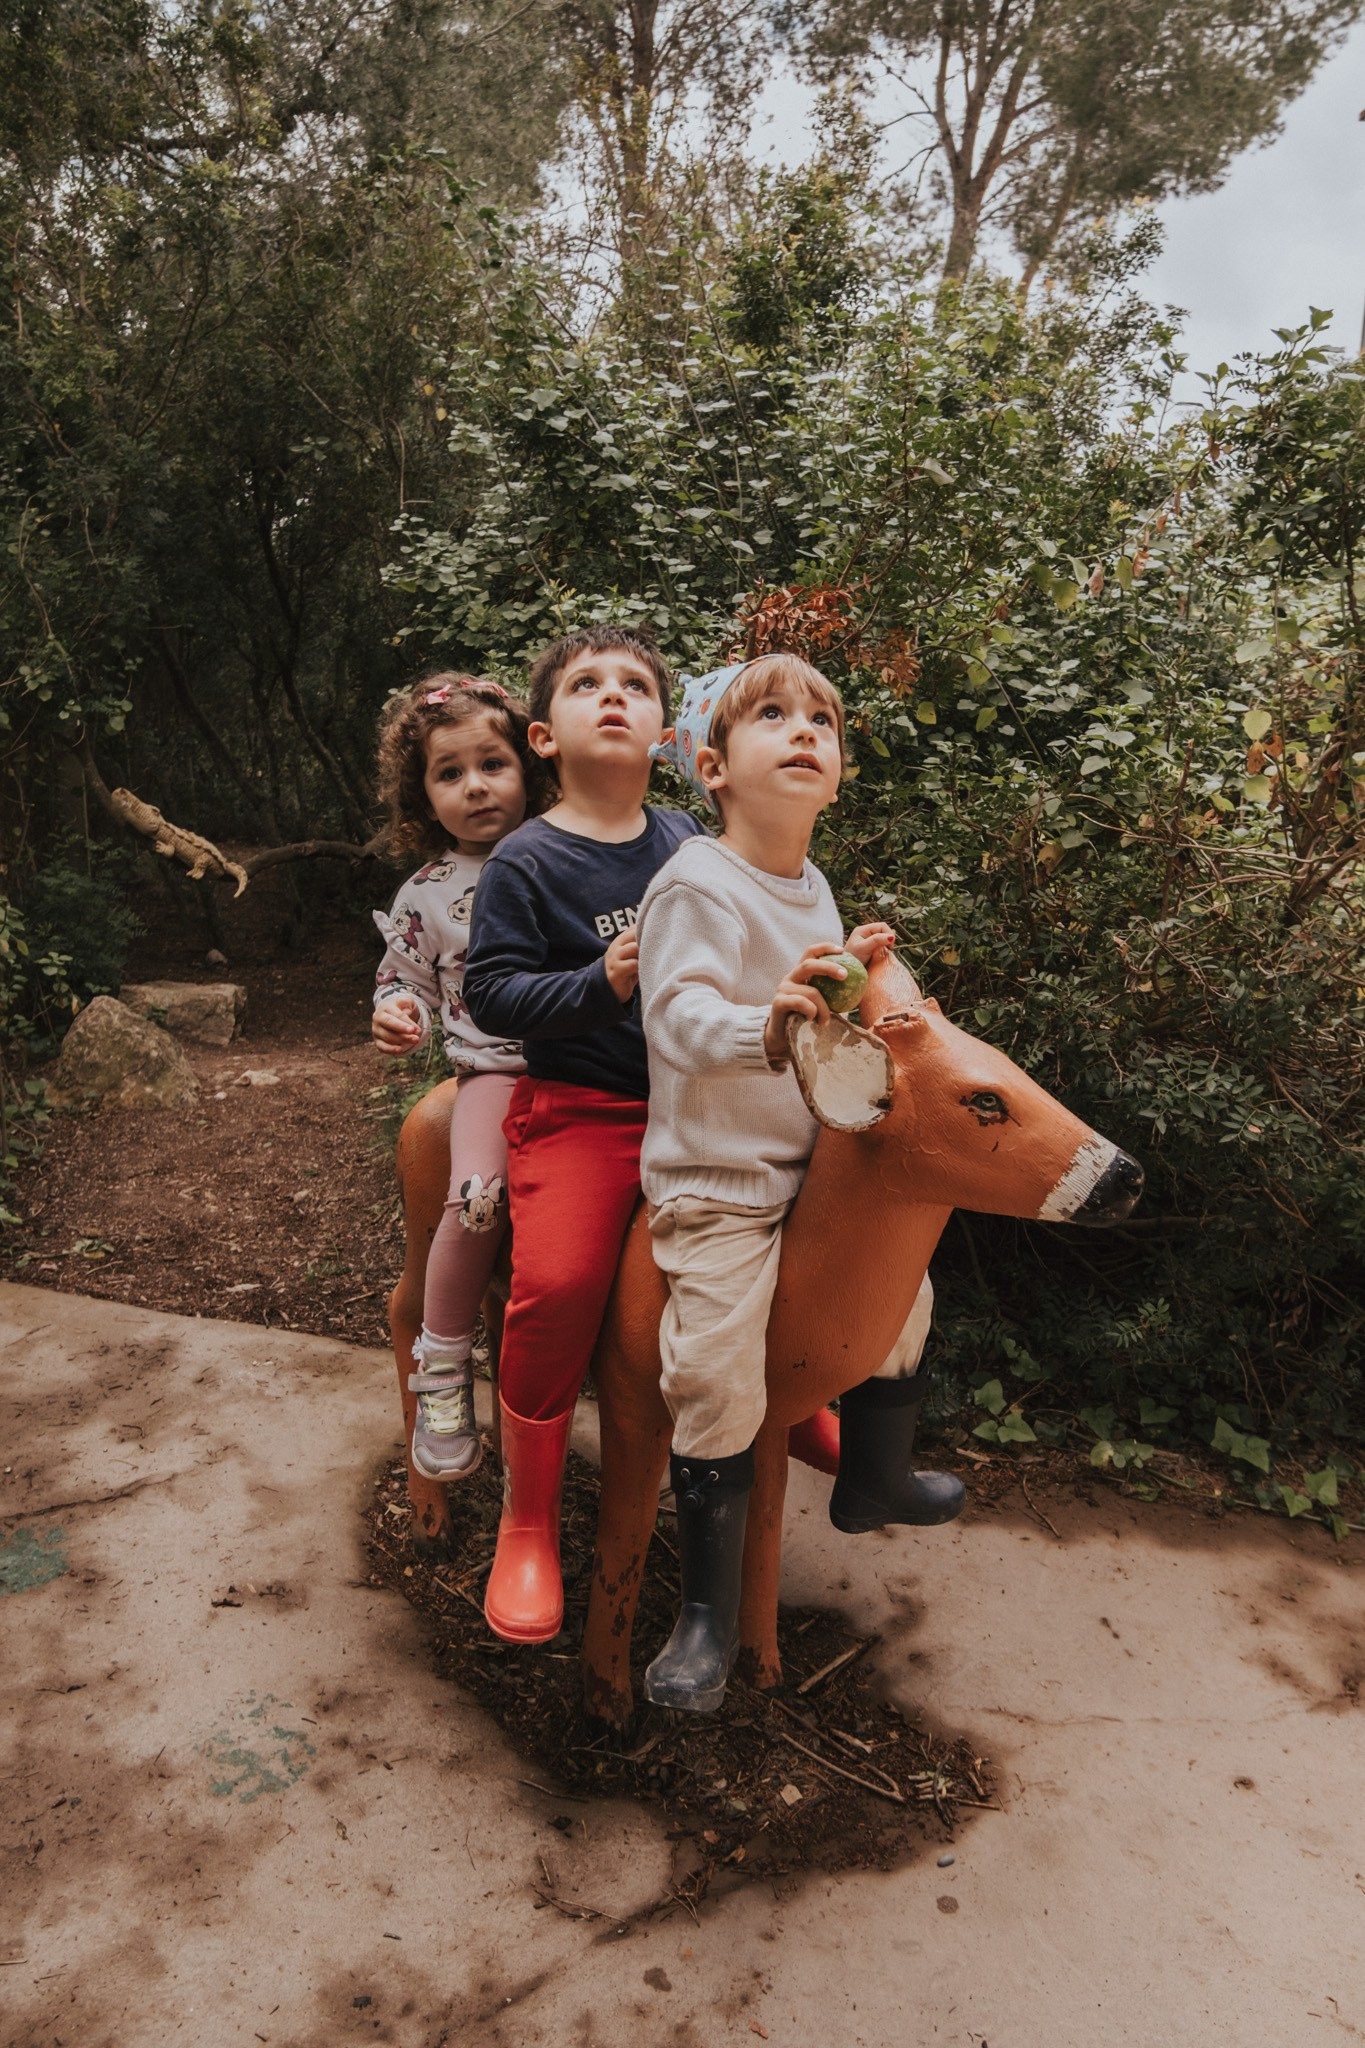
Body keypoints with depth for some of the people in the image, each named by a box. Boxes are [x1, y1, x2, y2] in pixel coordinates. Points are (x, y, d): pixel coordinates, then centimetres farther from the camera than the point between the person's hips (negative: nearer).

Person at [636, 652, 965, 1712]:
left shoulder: (813, 889, 9)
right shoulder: (697, 883, -18)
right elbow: (679, 1012, -31)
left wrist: (853, 973, 7)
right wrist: (760, 1026, -46)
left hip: (810, 1165, 9)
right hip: (715, 1182, -8)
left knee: (901, 1295, 21)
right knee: (718, 1385, -12)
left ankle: (872, 1479, 47)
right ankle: (709, 1615, 9)